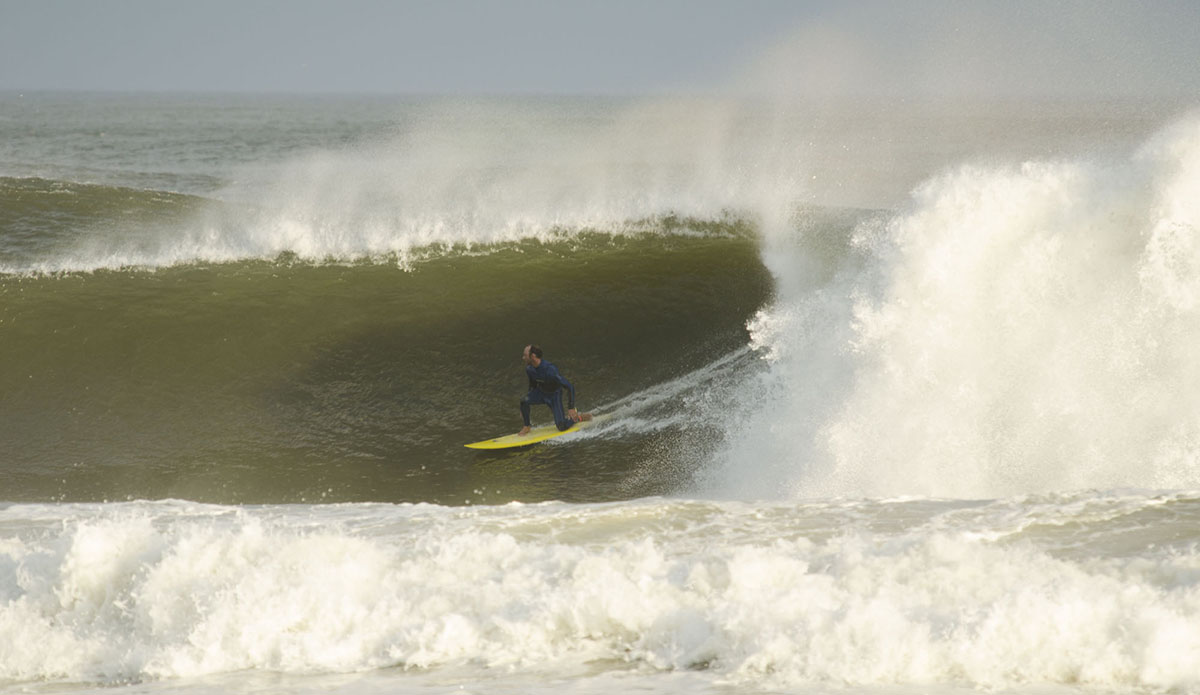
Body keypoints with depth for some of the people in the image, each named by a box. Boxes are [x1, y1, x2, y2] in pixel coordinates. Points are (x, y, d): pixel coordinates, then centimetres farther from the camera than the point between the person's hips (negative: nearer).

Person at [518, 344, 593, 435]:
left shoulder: (550, 371, -36)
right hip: (541, 392, 5)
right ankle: (527, 427, 0)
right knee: (524, 401, -24)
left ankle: (580, 417, 19)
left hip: (554, 395, -5)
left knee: (562, 427, -11)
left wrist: (571, 408, -27)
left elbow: (570, 387, -28)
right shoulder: (529, 369, -15)